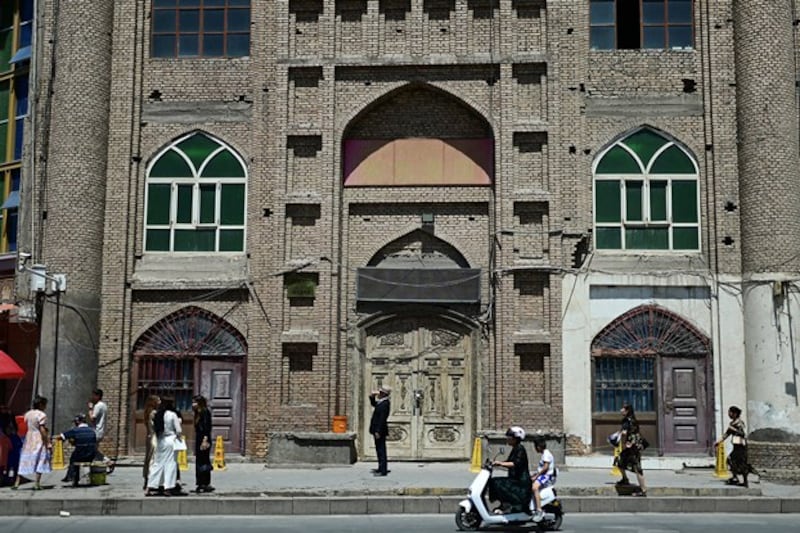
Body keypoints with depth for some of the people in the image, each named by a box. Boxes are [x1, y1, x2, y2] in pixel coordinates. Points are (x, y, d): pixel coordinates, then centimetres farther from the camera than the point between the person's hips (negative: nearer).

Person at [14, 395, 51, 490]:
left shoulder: (28, 414, 9)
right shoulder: (41, 415, -11)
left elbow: (25, 428, 10)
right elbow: (42, 431, -16)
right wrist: (48, 444, -14)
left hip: (28, 439, 6)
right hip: (39, 440, -6)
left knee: (25, 461, 10)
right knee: (40, 462, -1)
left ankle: (17, 483, 8)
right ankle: (36, 484, -5)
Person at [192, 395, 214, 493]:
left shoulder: (205, 412, -10)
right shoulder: (198, 413, 17)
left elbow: (207, 427, -17)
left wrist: (205, 440, -23)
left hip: (204, 440, -10)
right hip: (198, 440, 10)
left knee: (204, 462, -8)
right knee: (199, 462, 10)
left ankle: (206, 484, -6)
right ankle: (201, 485, 14)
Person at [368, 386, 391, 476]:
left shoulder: (385, 404, -20)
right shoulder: (381, 402, 10)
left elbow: (382, 419, -24)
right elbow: (374, 404, 31)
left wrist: (378, 431, -25)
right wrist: (372, 397, 13)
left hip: (380, 431, -10)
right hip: (377, 429, 10)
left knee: (381, 450, -5)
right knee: (379, 450, 18)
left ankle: (383, 471, -1)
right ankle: (381, 468, 28)